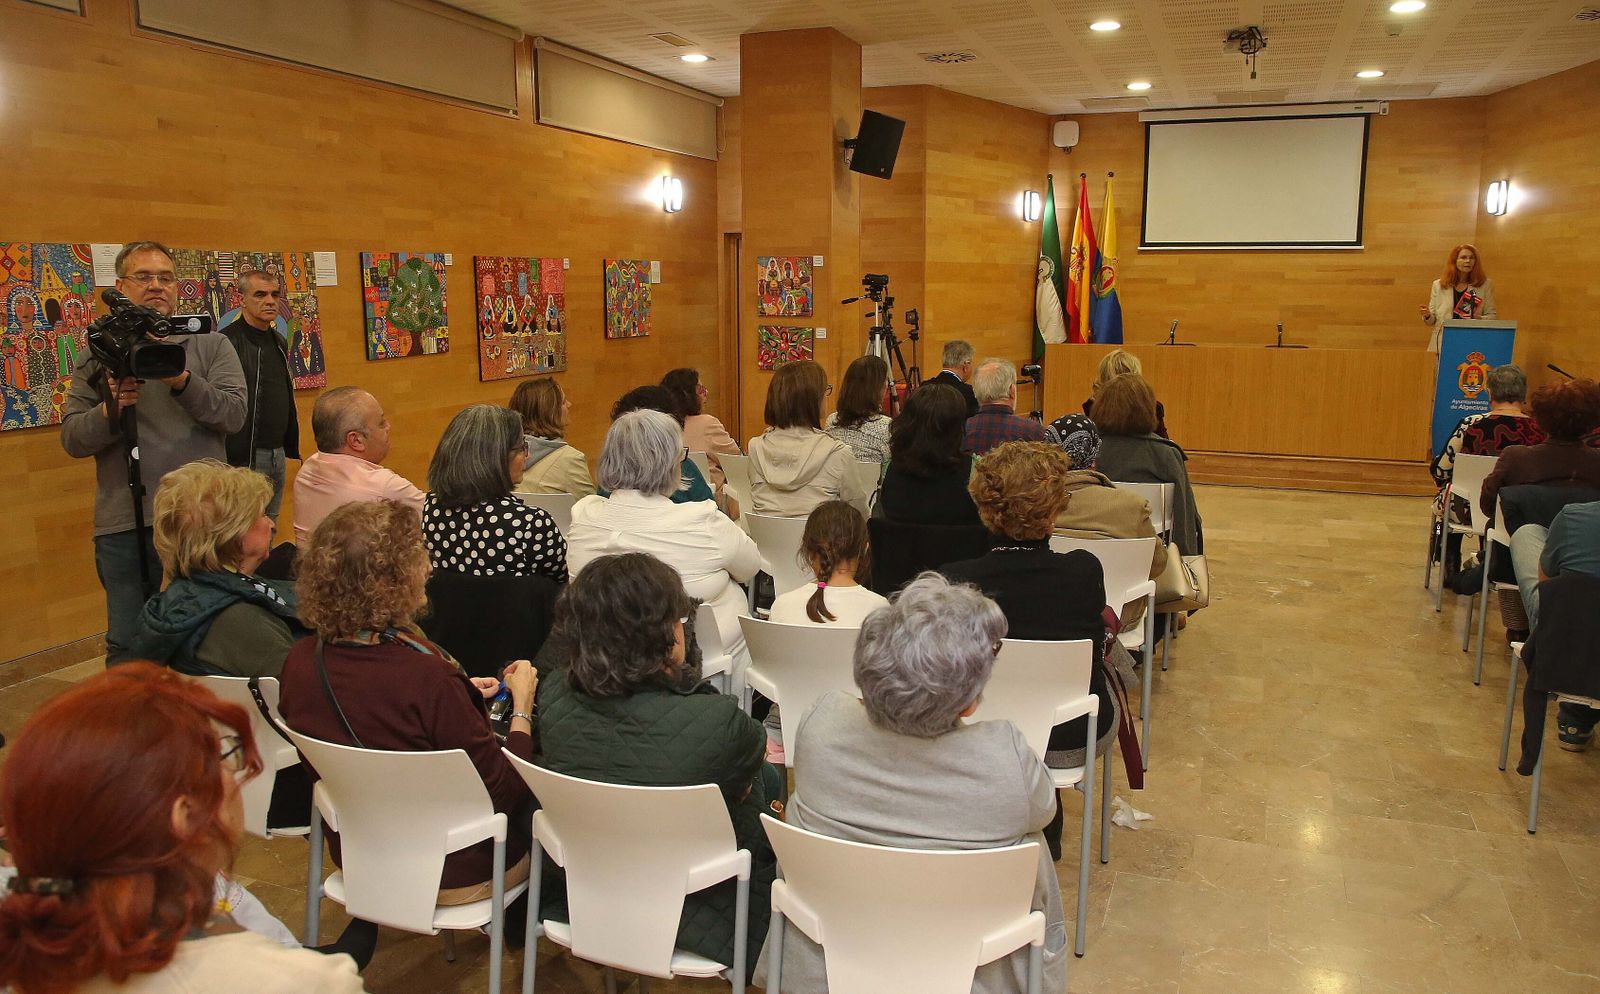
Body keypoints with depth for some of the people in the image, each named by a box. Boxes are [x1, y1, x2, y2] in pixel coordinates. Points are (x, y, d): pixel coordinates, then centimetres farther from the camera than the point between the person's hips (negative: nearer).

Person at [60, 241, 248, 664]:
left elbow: (234, 415, -7)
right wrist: (109, 411, -15)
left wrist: (182, 380, -21)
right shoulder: (97, 356, 10)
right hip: (123, 523, 1)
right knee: (126, 649, 8)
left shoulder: (210, 344, 6)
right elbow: (72, 439, 4)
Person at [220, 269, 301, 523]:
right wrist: (231, 459, -21)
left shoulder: (279, 342, 15)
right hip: (244, 457, -8)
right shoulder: (228, 342, -13)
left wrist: (290, 445, 20)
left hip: (278, 453, 8)